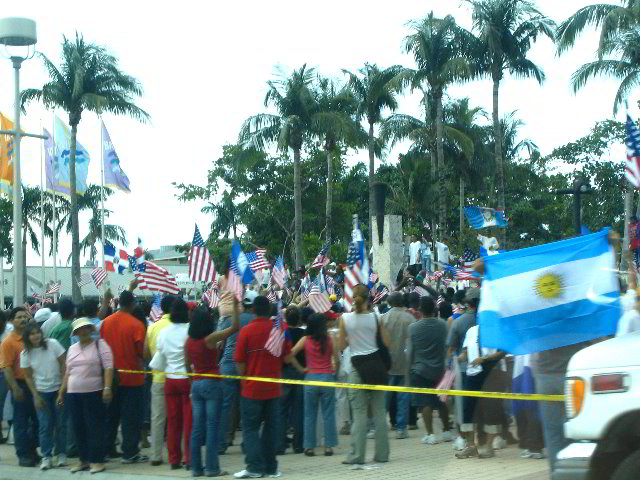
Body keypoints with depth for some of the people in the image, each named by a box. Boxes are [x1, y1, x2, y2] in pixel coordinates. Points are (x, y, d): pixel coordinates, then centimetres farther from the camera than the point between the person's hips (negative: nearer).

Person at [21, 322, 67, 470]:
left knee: (61, 423, 2)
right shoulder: (25, 354, -5)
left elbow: (63, 365, -2)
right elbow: (28, 377, 2)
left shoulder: (52, 344, -9)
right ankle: (46, 457, 7)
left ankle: (62, 454, 14)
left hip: (58, 389, 0)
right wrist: (36, 396, -3)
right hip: (41, 392, 1)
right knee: (45, 425, -2)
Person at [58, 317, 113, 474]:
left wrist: (107, 388, -20)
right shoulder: (72, 349, 15)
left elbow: (108, 368, -10)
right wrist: (61, 392, 16)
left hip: (94, 393, -6)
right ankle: (83, 459, 18)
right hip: (73, 394, 6)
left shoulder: (100, 344, -3)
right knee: (79, 427, 8)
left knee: (95, 427, -4)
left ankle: (97, 460, 2)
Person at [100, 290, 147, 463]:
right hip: (132, 377, -5)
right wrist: (142, 363, 5)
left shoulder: (106, 322, 0)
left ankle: (107, 448, 21)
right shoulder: (136, 324, -14)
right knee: (131, 416, 2)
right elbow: (141, 351, -15)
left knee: (111, 414, 16)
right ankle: (130, 452, 3)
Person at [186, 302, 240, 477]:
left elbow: (188, 365, 11)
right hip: (211, 384, -6)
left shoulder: (189, 340, 3)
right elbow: (235, 327, -13)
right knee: (211, 427, -2)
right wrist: (236, 305, -11)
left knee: (197, 427, 8)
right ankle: (211, 467, -1)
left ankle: (196, 467, 10)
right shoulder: (210, 338, -13)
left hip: (196, 384, 6)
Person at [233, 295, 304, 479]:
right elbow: (287, 357, 2)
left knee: (250, 428, 3)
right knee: (271, 427, 11)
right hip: (273, 388, 3)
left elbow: (240, 362, -9)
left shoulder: (246, 331, -11)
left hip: (252, 388, -3)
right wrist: (301, 369, 20)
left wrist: (244, 379, 9)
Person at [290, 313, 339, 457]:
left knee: (309, 414, 8)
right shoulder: (329, 339, -2)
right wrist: (334, 372, 14)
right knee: (328, 414, 7)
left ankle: (309, 446, 8)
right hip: (327, 377, 0)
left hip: (311, 378, 0)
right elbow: (337, 360, -2)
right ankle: (329, 446, 6)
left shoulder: (305, 340, -1)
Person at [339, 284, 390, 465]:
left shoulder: (345, 319, -5)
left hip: (358, 365, -1)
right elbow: (386, 343, 2)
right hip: (376, 363, 1)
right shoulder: (375, 317, -3)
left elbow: (342, 346, 2)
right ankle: (381, 454, 12)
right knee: (379, 412, 7)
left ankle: (357, 455, 1)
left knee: (359, 413, 2)